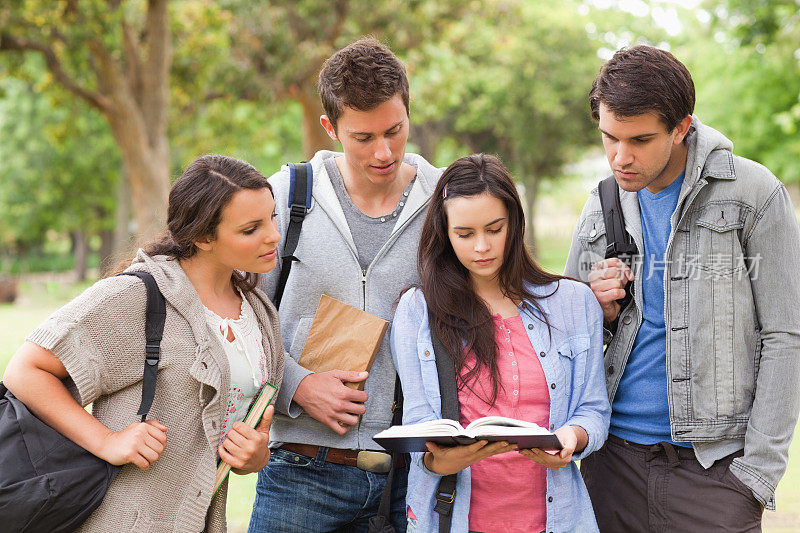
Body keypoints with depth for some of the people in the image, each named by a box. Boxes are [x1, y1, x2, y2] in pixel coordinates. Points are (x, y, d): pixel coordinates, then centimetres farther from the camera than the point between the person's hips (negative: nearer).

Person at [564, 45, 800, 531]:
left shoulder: (754, 194, -7)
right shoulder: (602, 206, 8)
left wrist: (757, 473, -11)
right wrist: (601, 312, -5)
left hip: (714, 467, -4)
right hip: (615, 457, 4)